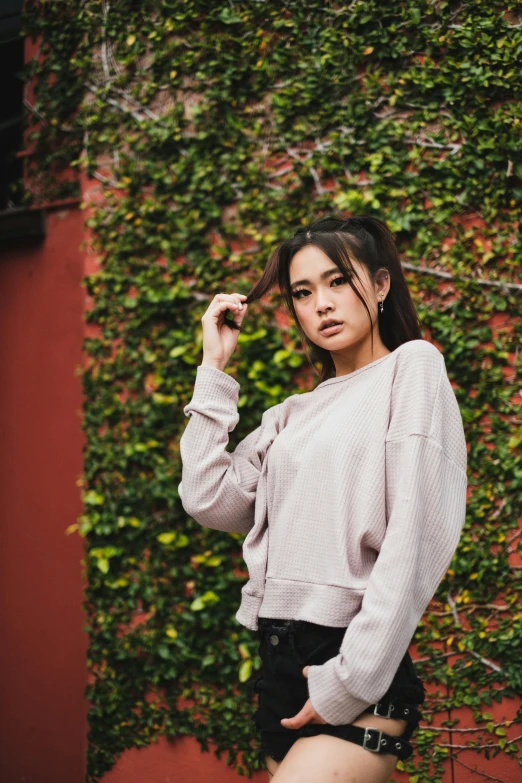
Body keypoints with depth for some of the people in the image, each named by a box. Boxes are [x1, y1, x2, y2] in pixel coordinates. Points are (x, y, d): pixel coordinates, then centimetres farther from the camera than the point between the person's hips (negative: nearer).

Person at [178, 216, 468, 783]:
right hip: (280, 662, 6)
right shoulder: (292, 415, 17)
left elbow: (416, 535, -11)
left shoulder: (411, 366, -1)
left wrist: (351, 681, -15)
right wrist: (213, 370, 9)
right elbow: (209, 500, 5)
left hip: (360, 671, -6)